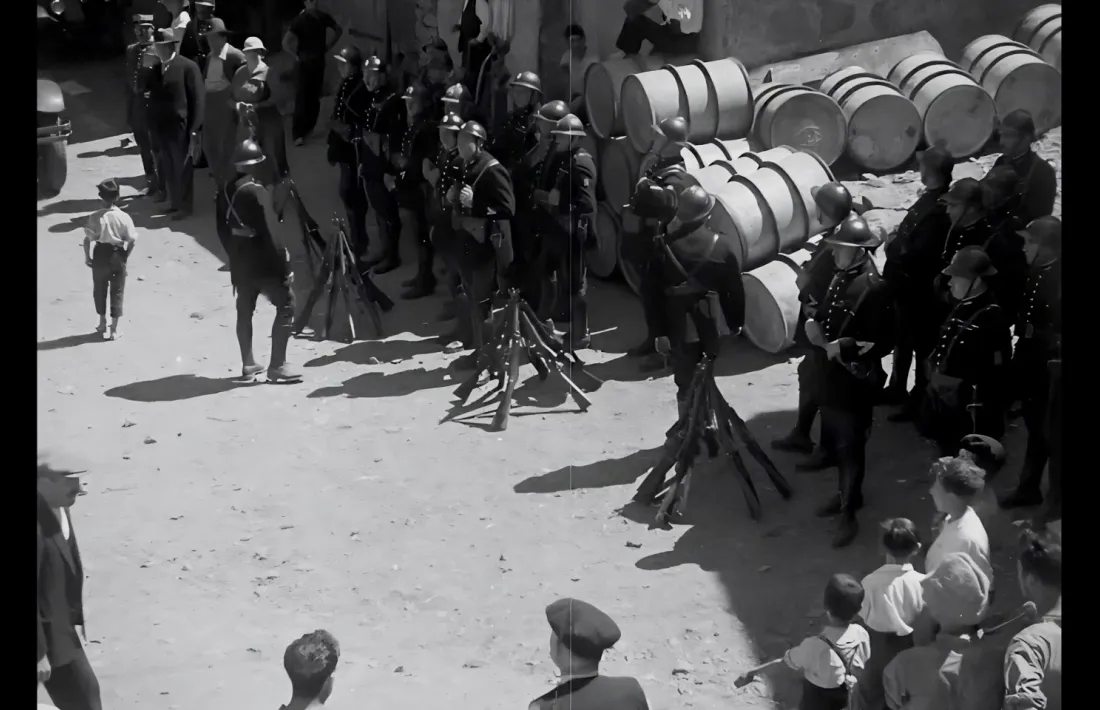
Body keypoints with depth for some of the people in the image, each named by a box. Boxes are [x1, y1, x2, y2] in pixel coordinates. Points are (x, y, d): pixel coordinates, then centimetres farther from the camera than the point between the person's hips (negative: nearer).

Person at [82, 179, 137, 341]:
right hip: (118, 255, 0)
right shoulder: (123, 217, -15)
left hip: (100, 254, 1)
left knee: (99, 290, 20)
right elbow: (132, 240, -12)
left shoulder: (95, 217, -15)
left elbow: (87, 239, -11)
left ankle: (103, 324, 32)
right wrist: (125, 255, 5)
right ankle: (114, 329, 17)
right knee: (117, 291, 12)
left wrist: (87, 256, 4)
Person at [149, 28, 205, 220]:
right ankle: (174, 202, 25)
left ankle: (185, 206, 18)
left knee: (182, 168, 6)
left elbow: (198, 98, -11)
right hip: (161, 128, 6)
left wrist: (194, 130, -14)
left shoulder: (188, 67, -9)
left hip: (180, 128, -6)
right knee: (168, 169, 13)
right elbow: (153, 96, 11)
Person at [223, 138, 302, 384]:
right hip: (260, 257, -7)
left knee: (245, 310, 13)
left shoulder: (229, 190, 2)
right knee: (286, 304, 1)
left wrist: (233, 254, 19)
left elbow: (225, 226, 9)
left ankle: (248, 365, 19)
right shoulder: (256, 192, -19)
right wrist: (283, 263, -17)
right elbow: (266, 231, -20)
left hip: (239, 256, 7)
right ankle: (277, 366, -3)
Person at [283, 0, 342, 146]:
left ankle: (309, 127, 22)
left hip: (319, 61, 4)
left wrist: (329, 46, 11)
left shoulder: (323, 17, 0)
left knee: (315, 96, 8)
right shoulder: (299, 20, -14)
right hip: (305, 62, -4)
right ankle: (298, 133, -8)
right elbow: (285, 43, -17)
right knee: (302, 97, -8)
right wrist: (296, 57, -13)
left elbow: (339, 30, 19)